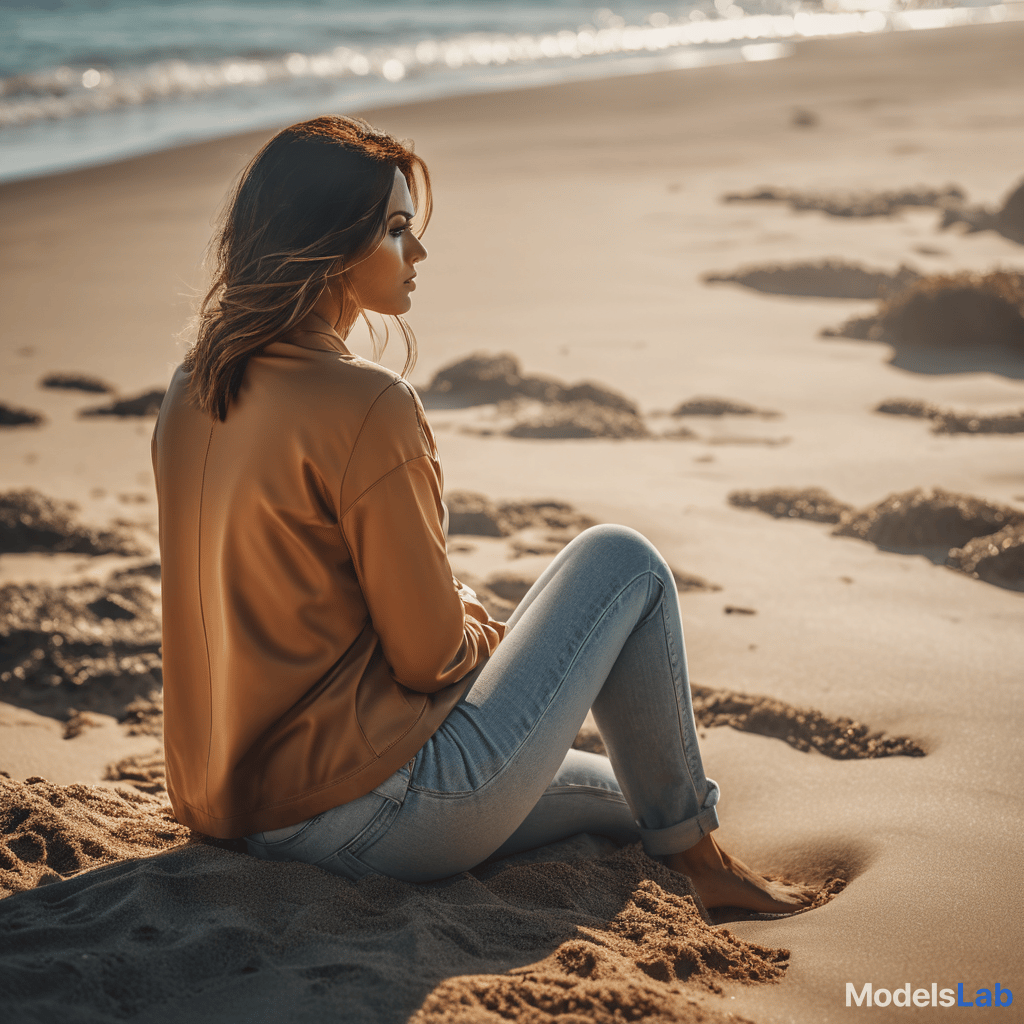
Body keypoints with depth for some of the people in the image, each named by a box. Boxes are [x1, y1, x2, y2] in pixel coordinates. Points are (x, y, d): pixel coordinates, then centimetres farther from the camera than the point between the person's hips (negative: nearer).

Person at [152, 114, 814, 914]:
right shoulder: (364, 406, -22)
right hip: (377, 812, -9)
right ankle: (694, 854, 19)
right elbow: (429, 656, -16)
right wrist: (484, 628, 7)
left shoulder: (191, 395, 5)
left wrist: (459, 612, 13)